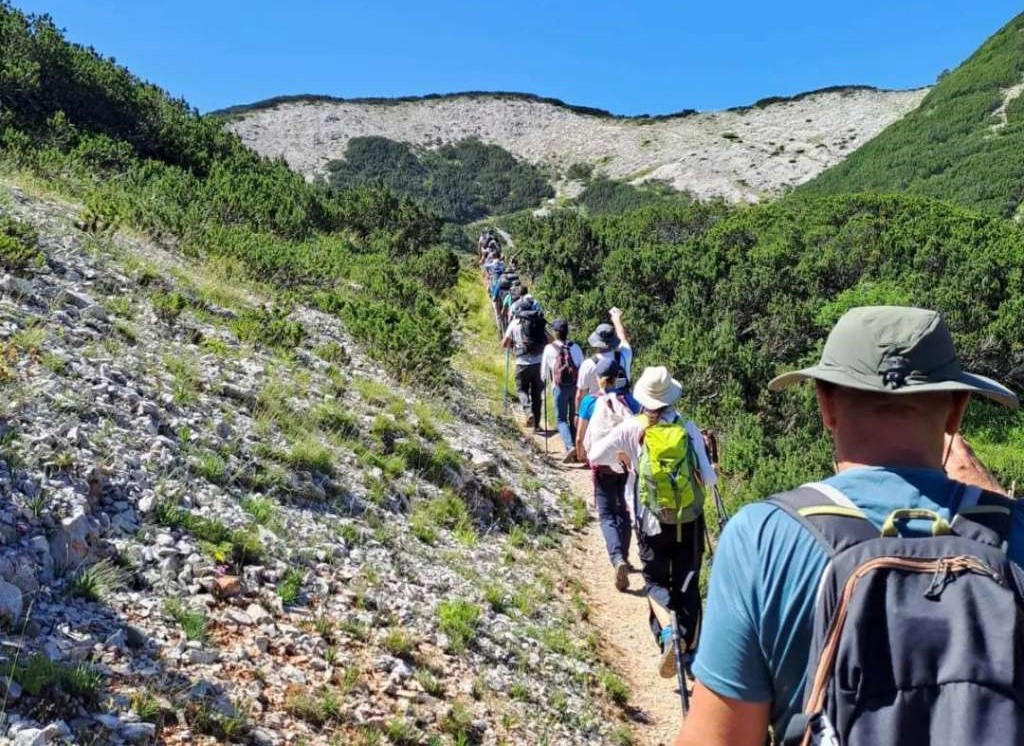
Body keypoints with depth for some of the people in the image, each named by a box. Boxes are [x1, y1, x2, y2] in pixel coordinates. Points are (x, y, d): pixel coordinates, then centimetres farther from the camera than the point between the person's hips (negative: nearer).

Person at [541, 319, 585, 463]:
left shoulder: (549, 348, -4)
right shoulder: (575, 347, 1)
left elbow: (544, 369, 4)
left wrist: (545, 382, 24)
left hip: (560, 387, -3)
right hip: (575, 386, 3)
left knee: (561, 419, 4)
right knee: (574, 418, 14)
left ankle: (570, 446, -17)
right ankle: (576, 450, 17)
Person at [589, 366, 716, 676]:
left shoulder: (632, 429, -9)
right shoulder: (688, 429, -7)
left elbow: (595, 456, -9)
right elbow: (708, 478, -8)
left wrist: (623, 458, 9)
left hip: (653, 522, -1)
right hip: (690, 520, 1)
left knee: (655, 581, 15)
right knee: (687, 583, 15)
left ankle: (668, 631, -11)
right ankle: (690, 648, 13)